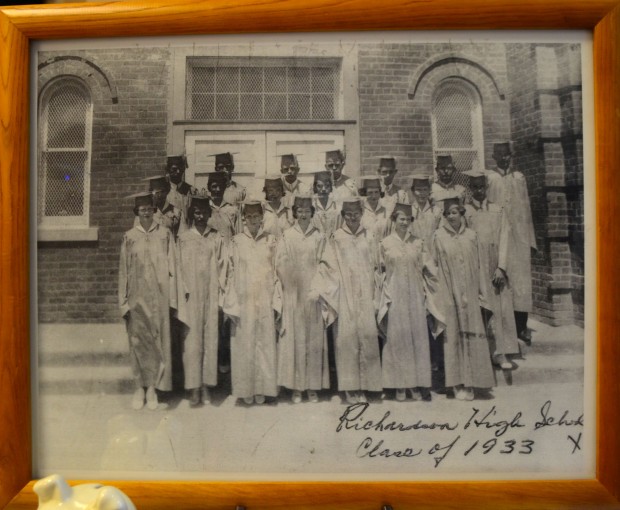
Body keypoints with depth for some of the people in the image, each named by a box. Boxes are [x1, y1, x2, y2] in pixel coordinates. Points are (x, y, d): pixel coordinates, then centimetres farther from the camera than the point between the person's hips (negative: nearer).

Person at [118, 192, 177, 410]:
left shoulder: (165, 235, 2)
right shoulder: (129, 237, 5)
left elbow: (171, 267, 1)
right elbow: (123, 270, 6)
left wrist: (172, 298, -4)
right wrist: (123, 301, 1)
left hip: (159, 296, -1)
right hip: (137, 296, 1)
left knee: (158, 340, 1)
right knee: (137, 341, 5)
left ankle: (153, 387, 12)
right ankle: (139, 387, 16)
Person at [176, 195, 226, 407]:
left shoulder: (216, 238, 7)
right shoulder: (183, 238, 5)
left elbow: (221, 266, 6)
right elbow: (179, 268, 2)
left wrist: (221, 293, -1)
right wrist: (183, 293, -6)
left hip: (210, 294, 1)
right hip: (191, 295, -1)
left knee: (210, 338, 3)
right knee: (192, 340, -1)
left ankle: (206, 385, 12)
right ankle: (193, 387, 5)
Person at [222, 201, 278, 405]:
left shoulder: (271, 241, 5)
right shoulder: (236, 241, 2)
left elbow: (277, 272, 6)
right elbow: (231, 273, 0)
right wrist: (232, 304, -6)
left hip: (265, 300, 1)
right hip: (243, 300, -1)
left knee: (265, 344, 5)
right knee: (244, 345, 3)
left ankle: (261, 388, 16)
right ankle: (246, 389, 15)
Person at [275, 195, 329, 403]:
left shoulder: (319, 237, 4)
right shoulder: (286, 237, 2)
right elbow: (281, 265, -1)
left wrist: (317, 289, -9)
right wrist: (293, 286, -8)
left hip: (313, 294, 1)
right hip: (292, 294, -1)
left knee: (313, 337, 4)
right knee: (294, 338, 1)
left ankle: (313, 386, 13)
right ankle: (296, 387, 9)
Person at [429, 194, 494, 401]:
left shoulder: (471, 235, 6)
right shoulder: (438, 236, 0)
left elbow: (478, 266, 10)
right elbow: (434, 267, 1)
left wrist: (481, 291, 7)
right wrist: (438, 295, -2)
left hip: (469, 294, 2)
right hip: (449, 293, -2)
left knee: (472, 335, 2)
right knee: (453, 335, 1)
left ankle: (470, 381, 13)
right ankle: (458, 383, 9)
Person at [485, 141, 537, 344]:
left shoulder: (519, 177, 13)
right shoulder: (488, 177, 2)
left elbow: (526, 209, 14)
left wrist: (530, 239, 10)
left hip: (519, 236, 3)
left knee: (521, 279, 1)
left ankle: (521, 326, 8)